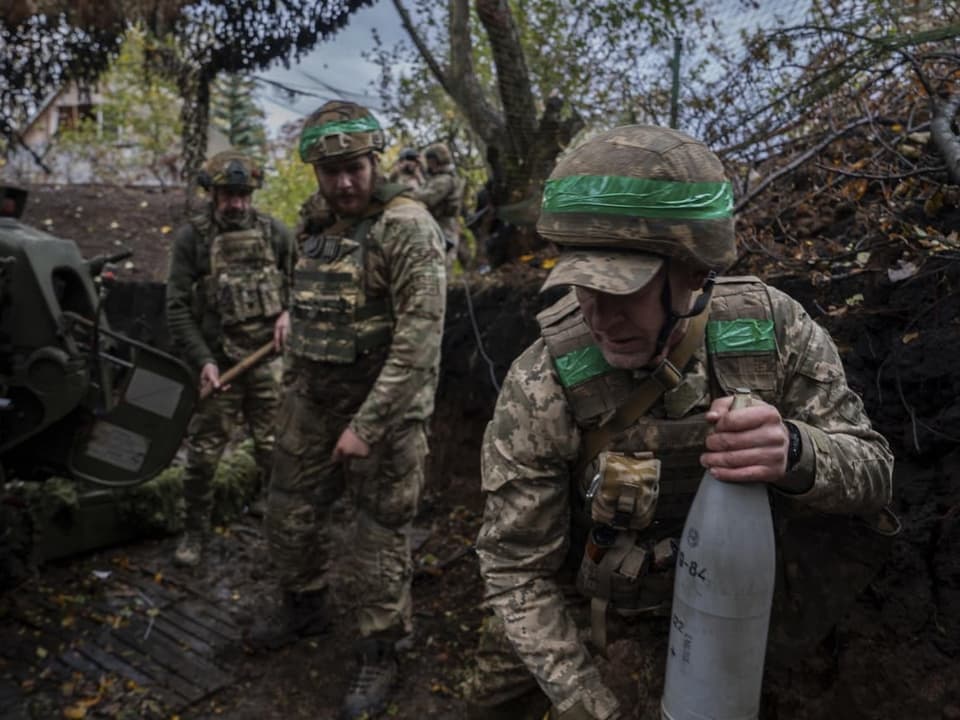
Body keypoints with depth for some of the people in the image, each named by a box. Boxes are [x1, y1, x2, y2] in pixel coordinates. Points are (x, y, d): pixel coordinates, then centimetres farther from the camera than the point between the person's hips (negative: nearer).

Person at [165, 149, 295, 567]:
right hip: (218, 362, -1)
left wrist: (289, 312, -7)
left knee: (275, 450, 7)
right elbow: (177, 308, -3)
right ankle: (195, 530, 25)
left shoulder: (275, 232, 3)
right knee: (203, 453, 5)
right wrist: (202, 360, -11)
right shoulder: (192, 237, -2)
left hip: (269, 359, 1)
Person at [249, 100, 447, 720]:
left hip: (384, 407, -7)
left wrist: (368, 423, -23)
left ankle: (380, 655, 27)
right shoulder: (317, 224, 7)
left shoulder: (408, 227, -17)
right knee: (291, 512, 20)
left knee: (381, 534, 6)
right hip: (312, 400, 7)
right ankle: (305, 605, 46)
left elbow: (420, 338, -23)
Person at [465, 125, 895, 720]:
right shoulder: (541, 388, -32)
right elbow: (516, 569, -22)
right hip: (570, 588, -1)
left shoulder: (772, 327, -24)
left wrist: (795, 454, -39)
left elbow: (873, 474, -16)